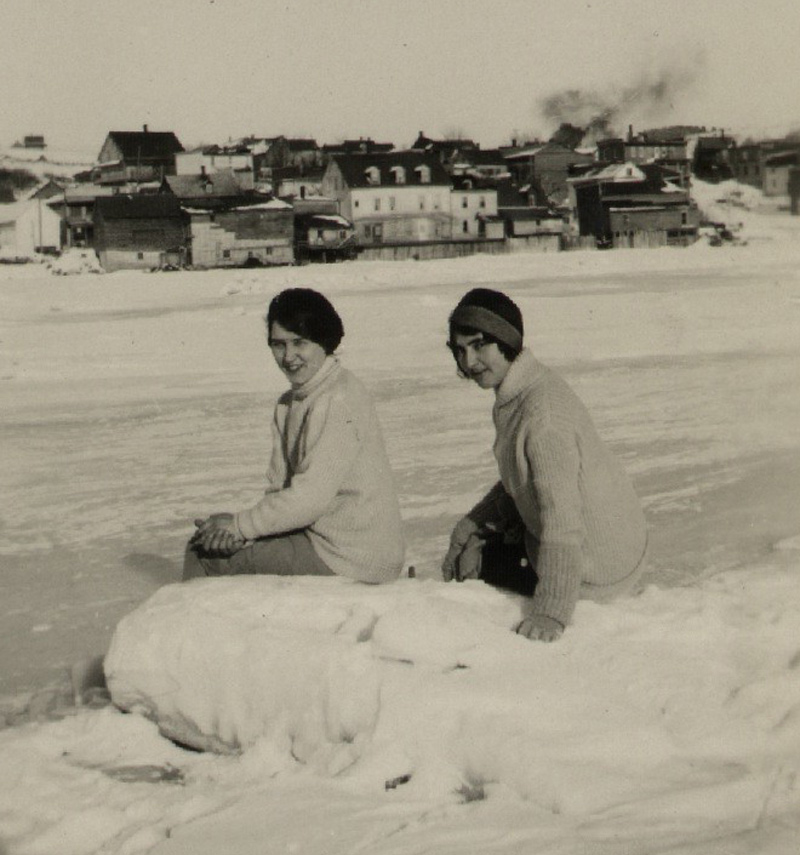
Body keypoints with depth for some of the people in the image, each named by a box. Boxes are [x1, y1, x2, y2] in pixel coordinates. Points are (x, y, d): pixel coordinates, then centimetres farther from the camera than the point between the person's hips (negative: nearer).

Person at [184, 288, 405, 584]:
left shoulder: (340, 401, -18)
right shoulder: (289, 403, 11)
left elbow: (312, 497, -22)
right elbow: (279, 487, 9)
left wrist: (239, 525, -12)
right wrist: (241, 528, -10)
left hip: (349, 559, -9)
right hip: (318, 536, 9)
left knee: (206, 554, -5)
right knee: (203, 541, 12)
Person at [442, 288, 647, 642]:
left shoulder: (543, 413, -29)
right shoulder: (515, 393, 2)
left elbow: (562, 518, -33)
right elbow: (516, 484, 12)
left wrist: (550, 611, -35)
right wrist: (469, 531, 2)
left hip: (596, 569, -10)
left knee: (469, 564, -2)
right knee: (466, 548, 21)